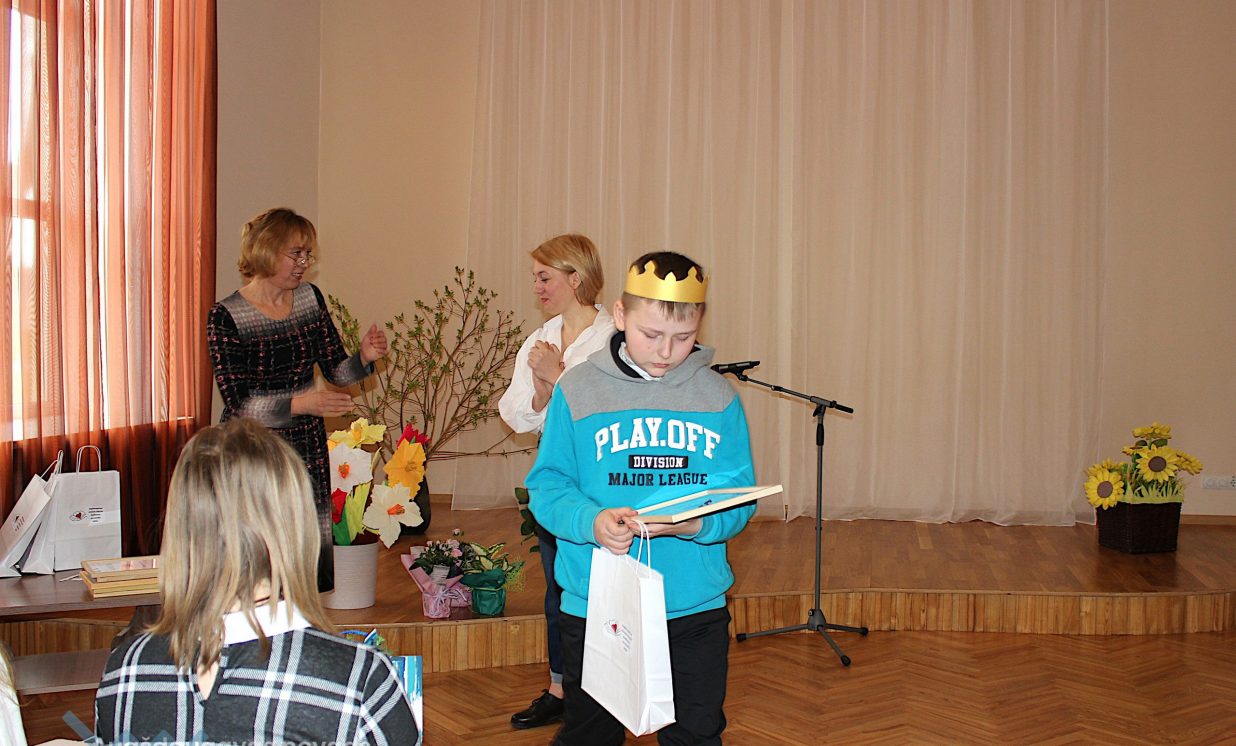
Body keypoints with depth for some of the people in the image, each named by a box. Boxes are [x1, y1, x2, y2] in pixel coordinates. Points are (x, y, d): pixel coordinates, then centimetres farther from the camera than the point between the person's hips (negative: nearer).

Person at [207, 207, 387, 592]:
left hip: (307, 446, 5)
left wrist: (364, 357, -14)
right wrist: (298, 404, -27)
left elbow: (337, 371, 7)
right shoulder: (226, 316, -11)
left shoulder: (310, 298, 4)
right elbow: (238, 404, -15)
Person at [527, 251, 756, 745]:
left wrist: (696, 524, -21)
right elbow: (546, 486, -4)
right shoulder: (578, 390, -4)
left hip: (696, 607, 1)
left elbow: (742, 499, 0)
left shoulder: (719, 398, 0)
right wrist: (591, 522, -24)